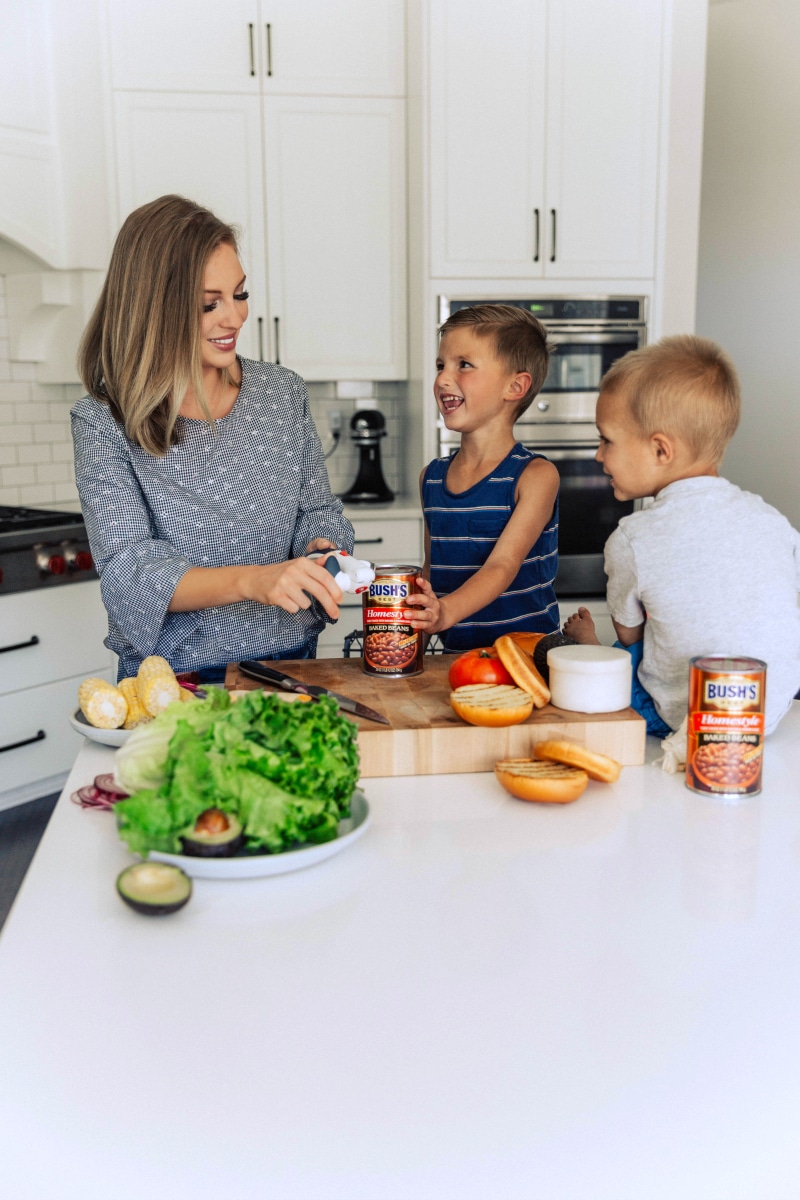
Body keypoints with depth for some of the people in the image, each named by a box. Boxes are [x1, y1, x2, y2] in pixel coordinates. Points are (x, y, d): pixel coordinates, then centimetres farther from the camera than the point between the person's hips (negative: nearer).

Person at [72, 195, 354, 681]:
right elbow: (127, 569, -14)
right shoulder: (104, 423, -5)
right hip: (173, 674, -3)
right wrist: (251, 579, -28)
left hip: (290, 660, 3)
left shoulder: (284, 392, 6)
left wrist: (320, 548, -10)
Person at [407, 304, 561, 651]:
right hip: (456, 653, 5)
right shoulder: (431, 477, 11)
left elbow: (503, 566, -16)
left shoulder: (535, 475, -5)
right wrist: (414, 622, 4)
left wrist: (445, 612, -32)